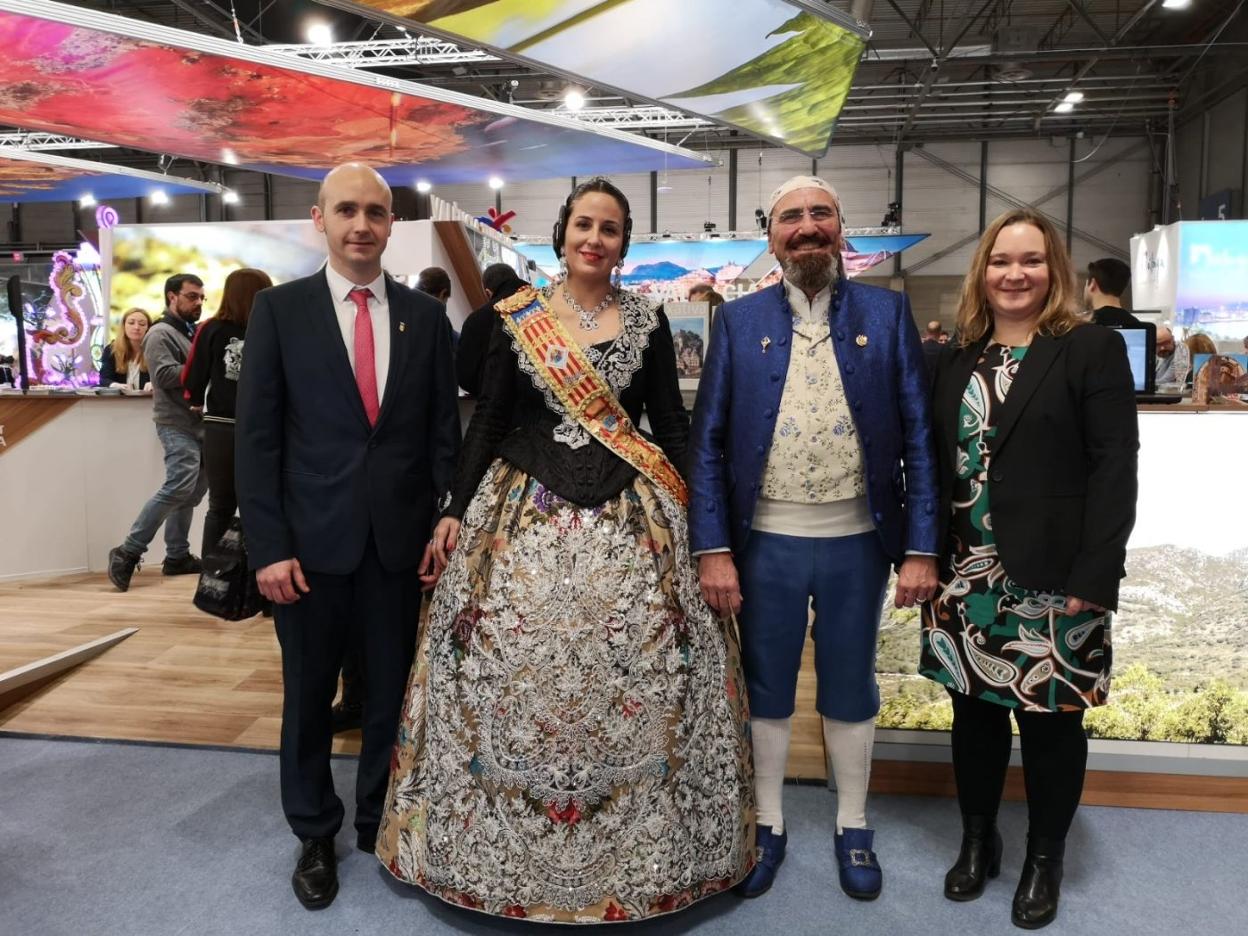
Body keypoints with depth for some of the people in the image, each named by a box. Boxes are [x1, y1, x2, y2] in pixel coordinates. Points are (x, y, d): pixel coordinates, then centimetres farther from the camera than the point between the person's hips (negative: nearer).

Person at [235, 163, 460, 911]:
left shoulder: (425, 314, 5)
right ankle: (315, 834, 33)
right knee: (309, 696, 13)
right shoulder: (279, 309, 0)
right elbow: (257, 435, -3)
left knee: (393, 691, 12)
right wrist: (268, 545, -9)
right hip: (310, 540, -1)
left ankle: (380, 821, 33)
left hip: (402, 539, 1)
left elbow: (444, 431, 6)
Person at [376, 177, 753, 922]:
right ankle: (505, 839, 22)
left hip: (631, 515, 0)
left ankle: (636, 847, 19)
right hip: (525, 509, 0)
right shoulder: (519, 317, 5)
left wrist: (697, 517, -1)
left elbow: (673, 424, 6)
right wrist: (457, 509, 0)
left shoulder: (648, 321, 5)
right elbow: (488, 418, 5)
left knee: (633, 671, -1)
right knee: (512, 665, 0)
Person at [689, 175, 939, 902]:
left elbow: (919, 436, -1)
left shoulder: (889, 314, 1)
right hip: (765, 542, 1)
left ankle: (853, 829, 37)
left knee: (851, 690, 16)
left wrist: (921, 548, -6)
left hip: (857, 542, 0)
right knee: (766, 689, 14)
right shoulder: (738, 321, 2)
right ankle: (768, 825, 35)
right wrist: (713, 549, -7)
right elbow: (708, 441, -1)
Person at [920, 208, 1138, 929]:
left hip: (1054, 577, -4)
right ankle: (978, 839, 34)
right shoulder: (962, 358, 11)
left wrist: (1093, 578, -16)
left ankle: (1046, 857, 29)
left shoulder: (1092, 348, -4)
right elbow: (940, 461, 10)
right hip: (966, 574, 5)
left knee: (1050, 718, 8)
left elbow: (1114, 470, -10)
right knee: (974, 708, 14)